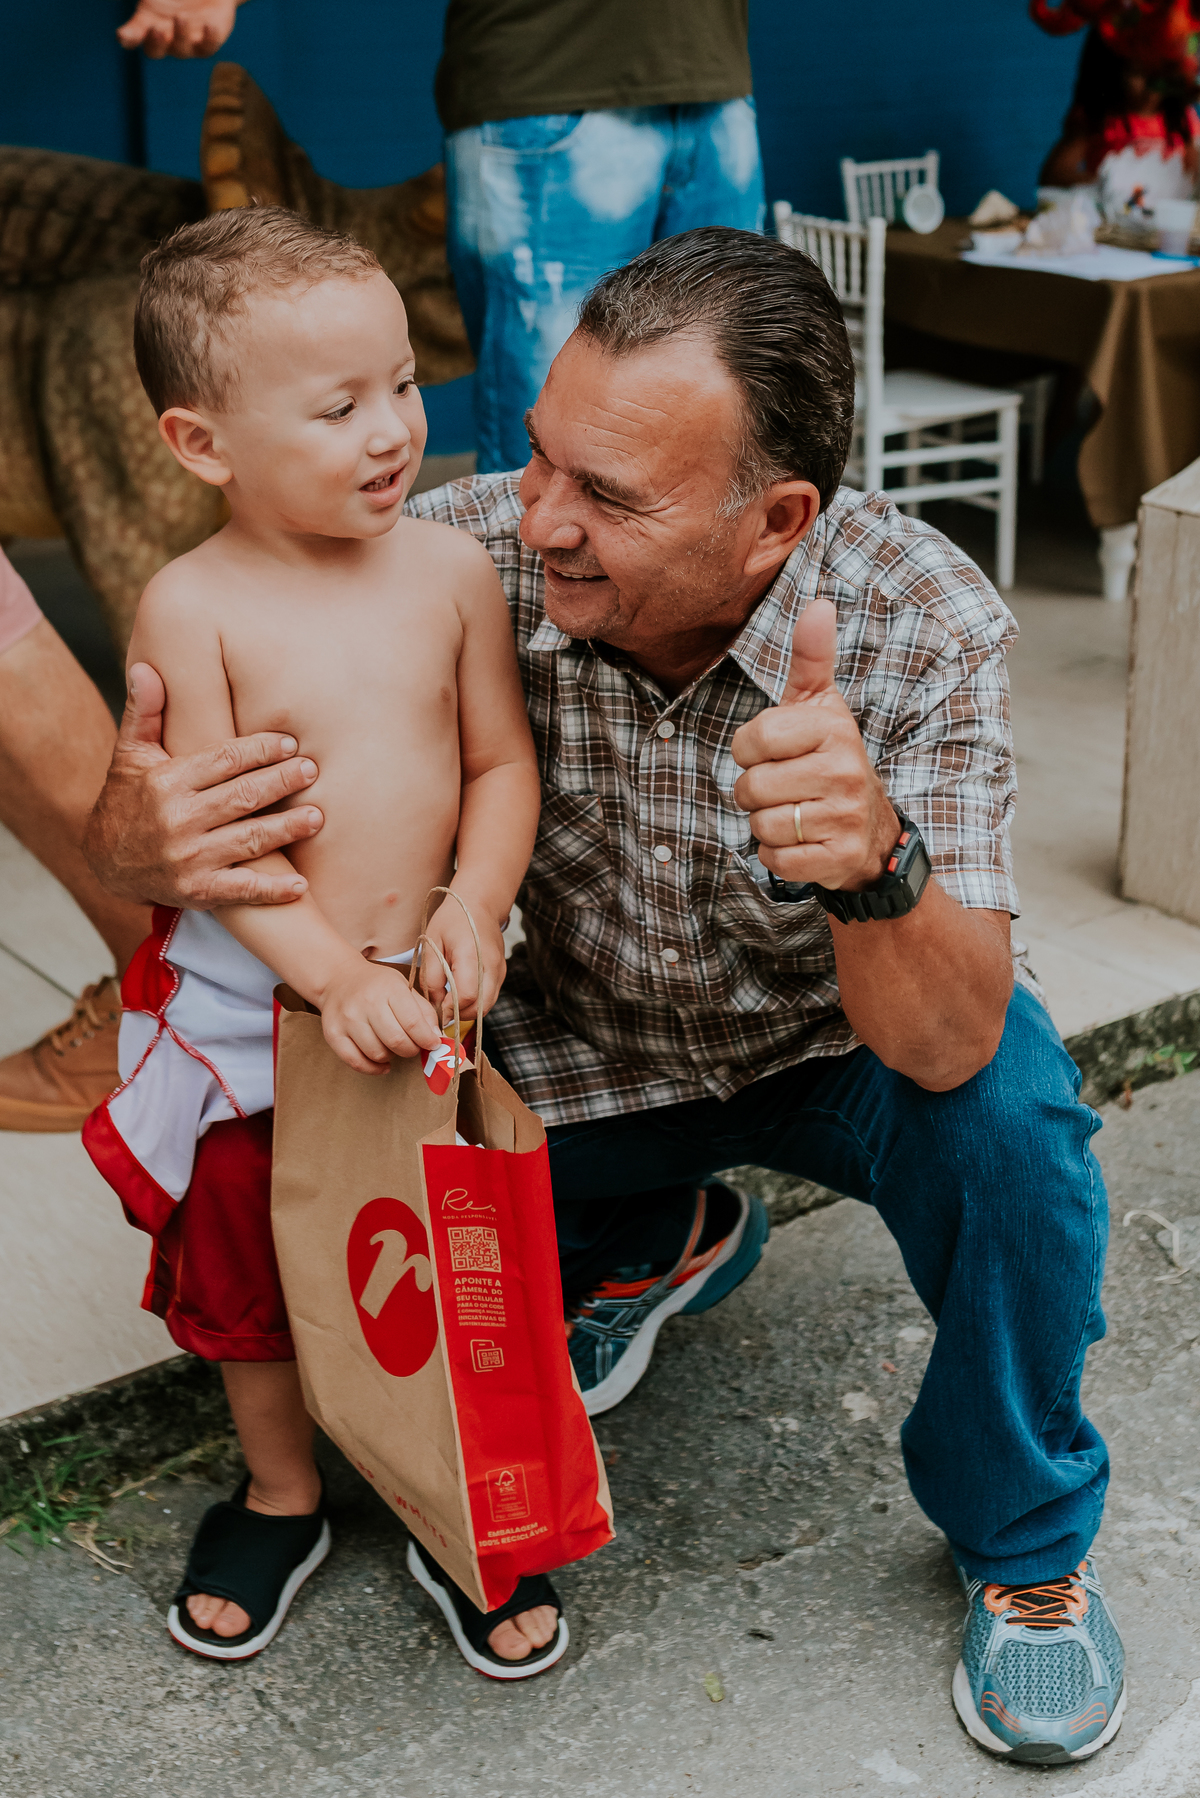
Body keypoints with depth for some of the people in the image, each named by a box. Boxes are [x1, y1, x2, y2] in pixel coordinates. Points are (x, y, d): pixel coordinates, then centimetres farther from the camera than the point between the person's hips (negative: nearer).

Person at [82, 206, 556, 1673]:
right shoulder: (190, 608, -14)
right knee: (246, 1267, 16)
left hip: (427, 987, 2)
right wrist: (330, 972, -25)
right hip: (247, 998, -1)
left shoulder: (449, 571, -6)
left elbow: (502, 765, -2)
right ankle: (281, 1496, 42)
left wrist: (471, 910, -17)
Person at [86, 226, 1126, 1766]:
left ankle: (1025, 1545, -1)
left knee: (1007, 1114, -32)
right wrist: (136, 841, -43)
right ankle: (657, 1240, 21)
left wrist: (875, 864, -60)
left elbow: (945, 1043, -37)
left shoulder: (926, 628, -30)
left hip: (841, 1047, -2)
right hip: (586, 1053, 3)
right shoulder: (472, 558, -26)